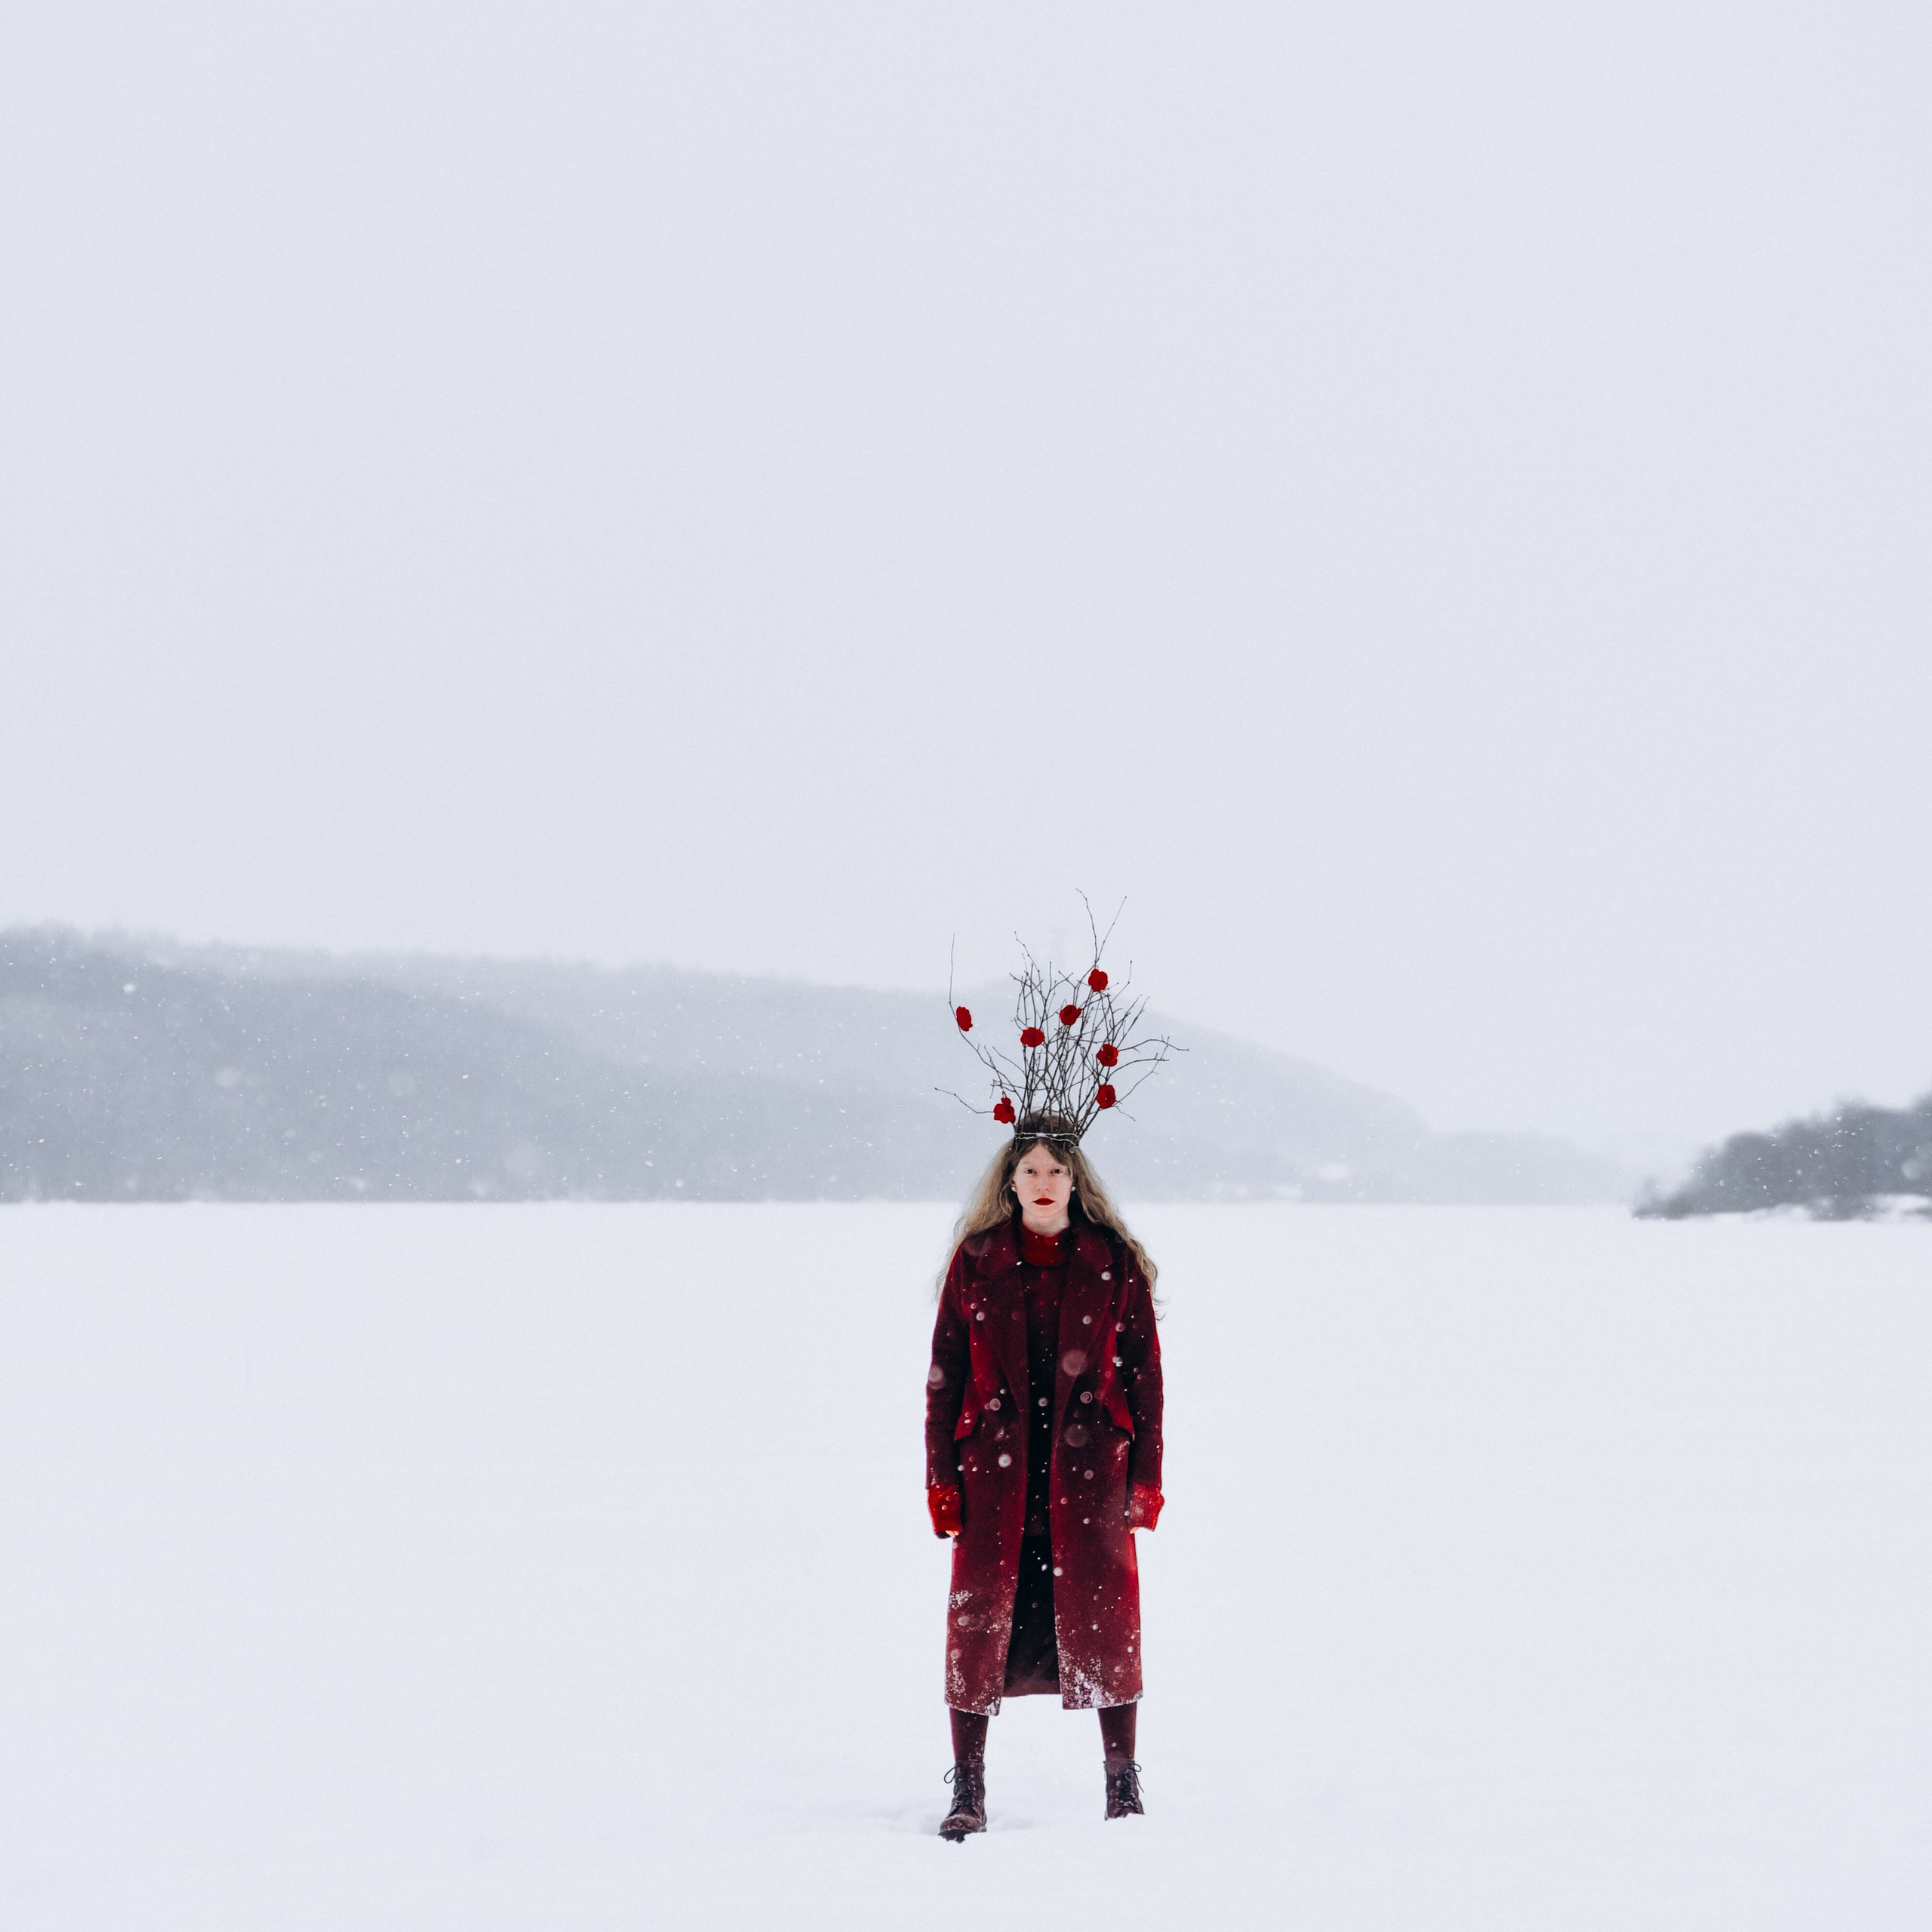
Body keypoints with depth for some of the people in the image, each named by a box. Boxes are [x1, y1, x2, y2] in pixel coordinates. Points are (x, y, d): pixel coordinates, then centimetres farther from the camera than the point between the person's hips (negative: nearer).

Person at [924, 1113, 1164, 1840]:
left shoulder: (1115, 1262, 4)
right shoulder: (976, 1262, 5)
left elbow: (1143, 1371, 5)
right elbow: (945, 1373, 7)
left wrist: (1145, 1477, 0)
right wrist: (940, 1479, 1)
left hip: (1089, 1465, 0)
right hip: (995, 1464, 1)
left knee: (1101, 1615, -2)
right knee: (980, 1616, -4)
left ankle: (1122, 1782, 10)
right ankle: (968, 1792, 3)